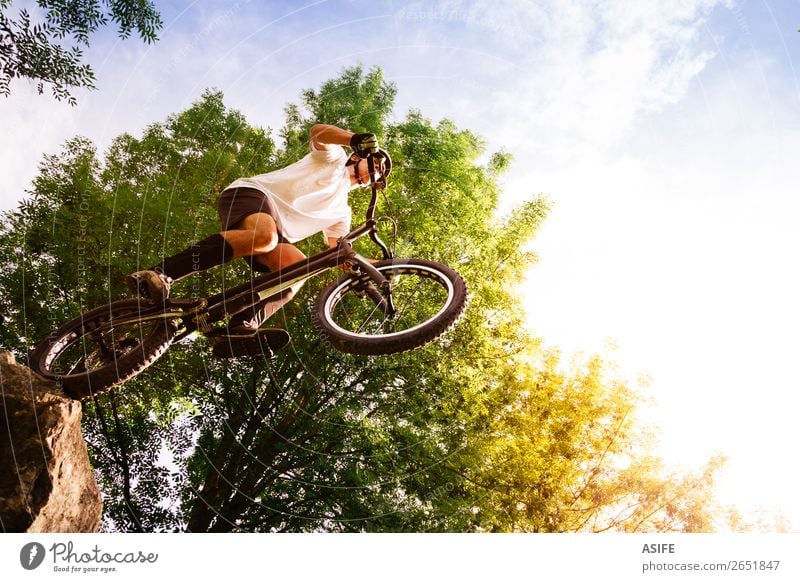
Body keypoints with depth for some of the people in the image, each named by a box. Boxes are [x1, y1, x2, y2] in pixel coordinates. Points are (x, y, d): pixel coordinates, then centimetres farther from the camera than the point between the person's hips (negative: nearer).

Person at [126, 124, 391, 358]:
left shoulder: (341, 211, 30)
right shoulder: (335, 159, 16)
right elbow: (317, 132, -7)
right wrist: (357, 139, -24)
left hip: (275, 231, 6)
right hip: (250, 193, -6)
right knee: (264, 236, -40)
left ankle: (240, 329, -36)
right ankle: (160, 275, -42)